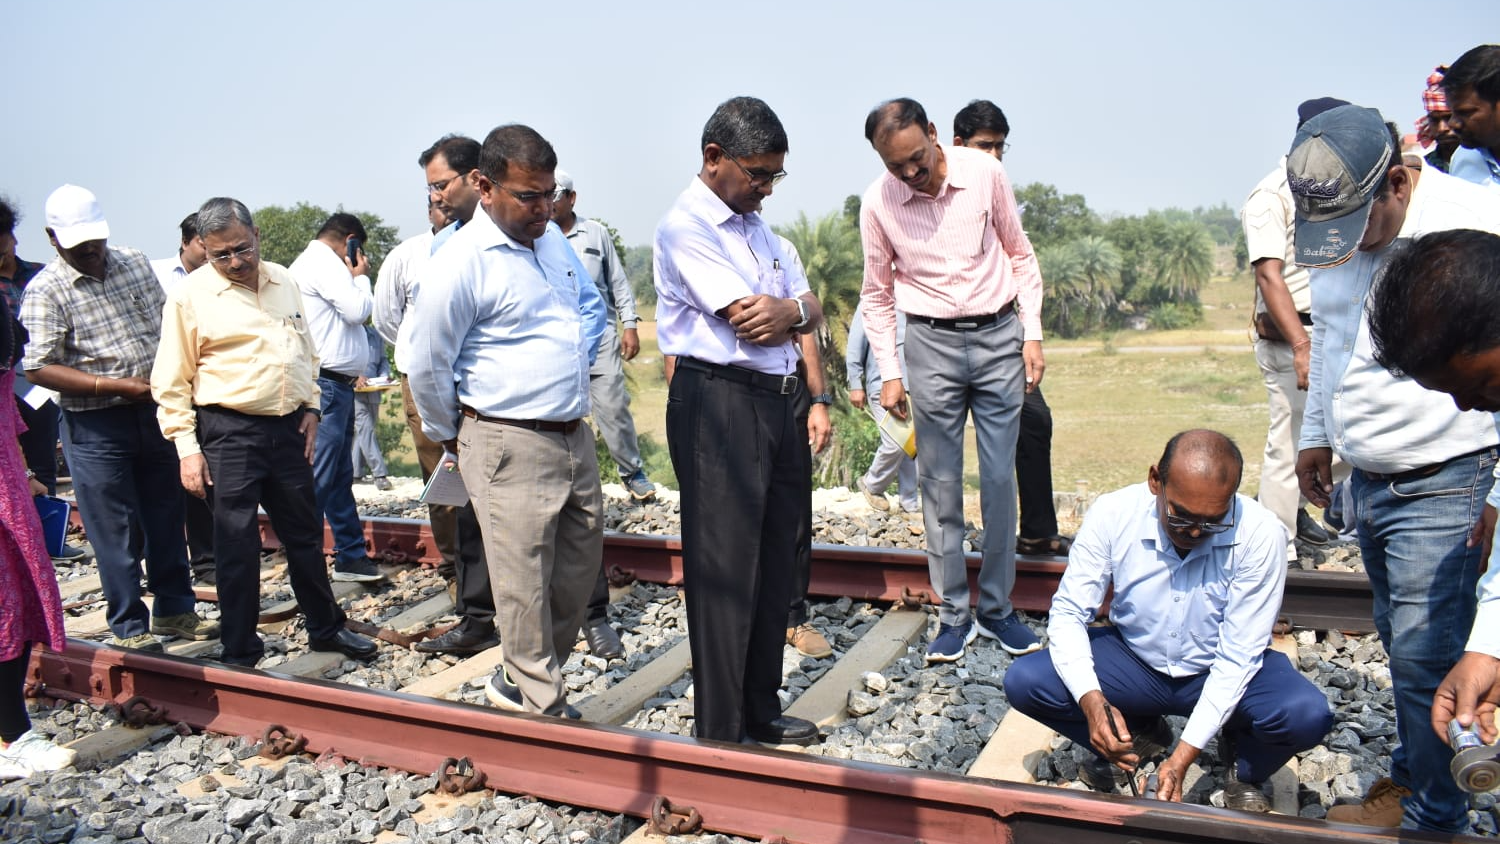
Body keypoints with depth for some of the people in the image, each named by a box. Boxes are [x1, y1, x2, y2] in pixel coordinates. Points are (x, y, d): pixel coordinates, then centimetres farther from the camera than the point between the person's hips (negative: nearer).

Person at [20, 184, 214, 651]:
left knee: (167, 519, 13)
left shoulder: (136, 264, 6)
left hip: (155, 413, 5)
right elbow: (38, 368, -15)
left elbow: (168, 323, 15)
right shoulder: (45, 291, -9)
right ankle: (130, 625, 17)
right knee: (114, 530, 4)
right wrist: (122, 386, -20)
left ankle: (173, 609, 28)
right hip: (96, 426, -4)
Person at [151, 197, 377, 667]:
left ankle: (326, 628, 29)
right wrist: (187, 448, -10)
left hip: (288, 427, 5)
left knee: (305, 534, 14)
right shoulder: (190, 296, -6)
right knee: (236, 545, 2)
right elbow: (172, 383, -5)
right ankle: (240, 652, 16)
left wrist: (310, 406, 8)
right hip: (230, 433, -5)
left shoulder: (283, 281, 9)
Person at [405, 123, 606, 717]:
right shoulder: (460, 264, -15)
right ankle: (543, 709, 17)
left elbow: (591, 307, 25)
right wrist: (452, 440, 4)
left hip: (574, 435, 8)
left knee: (580, 567, 16)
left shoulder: (553, 240, 9)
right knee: (524, 583, 0)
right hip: (511, 446, -8)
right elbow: (426, 368, -9)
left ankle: (519, 681, 34)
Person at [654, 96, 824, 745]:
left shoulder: (759, 227, 19)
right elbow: (750, 323, -17)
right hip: (719, 405, -8)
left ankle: (761, 711, 27)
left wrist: (787, 310, -10)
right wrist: (797, 312, 3)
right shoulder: (685, 228, -9)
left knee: (775, 566, 13)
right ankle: (719, 730, 11)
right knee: (725, 569, -1)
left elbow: (810, 313, 14)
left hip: (779, 401, 9)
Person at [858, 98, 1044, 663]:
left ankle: (997, 609, 18)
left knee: (1000, 477, 3)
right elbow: (878, 294, 6)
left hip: (998, 335, 0)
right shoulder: (878, 204, -5)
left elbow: (1020, 255, 6)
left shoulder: (984, 172, -5)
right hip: (930, 343, 0)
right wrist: (889, 373, 1)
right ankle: (953, 614, 16)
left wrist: (1032, 335, 1)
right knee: (940, 483, 3)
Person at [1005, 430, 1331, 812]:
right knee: (1023, 683, -21)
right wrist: (1091, 700, -34)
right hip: (1134, 660, 1)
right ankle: (1140, 732, 8)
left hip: (1220, 671, -1)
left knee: (1308, 715, -31)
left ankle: (1244, 767, 6)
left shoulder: (1260, 533, -24)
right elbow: (1068, 612, -15)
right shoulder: (1112, 515, -21)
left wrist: (1182, 758, -27)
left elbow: (1238, 656, -21)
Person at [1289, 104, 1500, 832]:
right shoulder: (1332, 233, 5)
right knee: (1400, 638, 18)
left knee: (1423, 654, -2)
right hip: (1367, 479, 7)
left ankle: (1432, 812, 18)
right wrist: (1317, 435, 21)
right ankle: (1412, 767, 36)